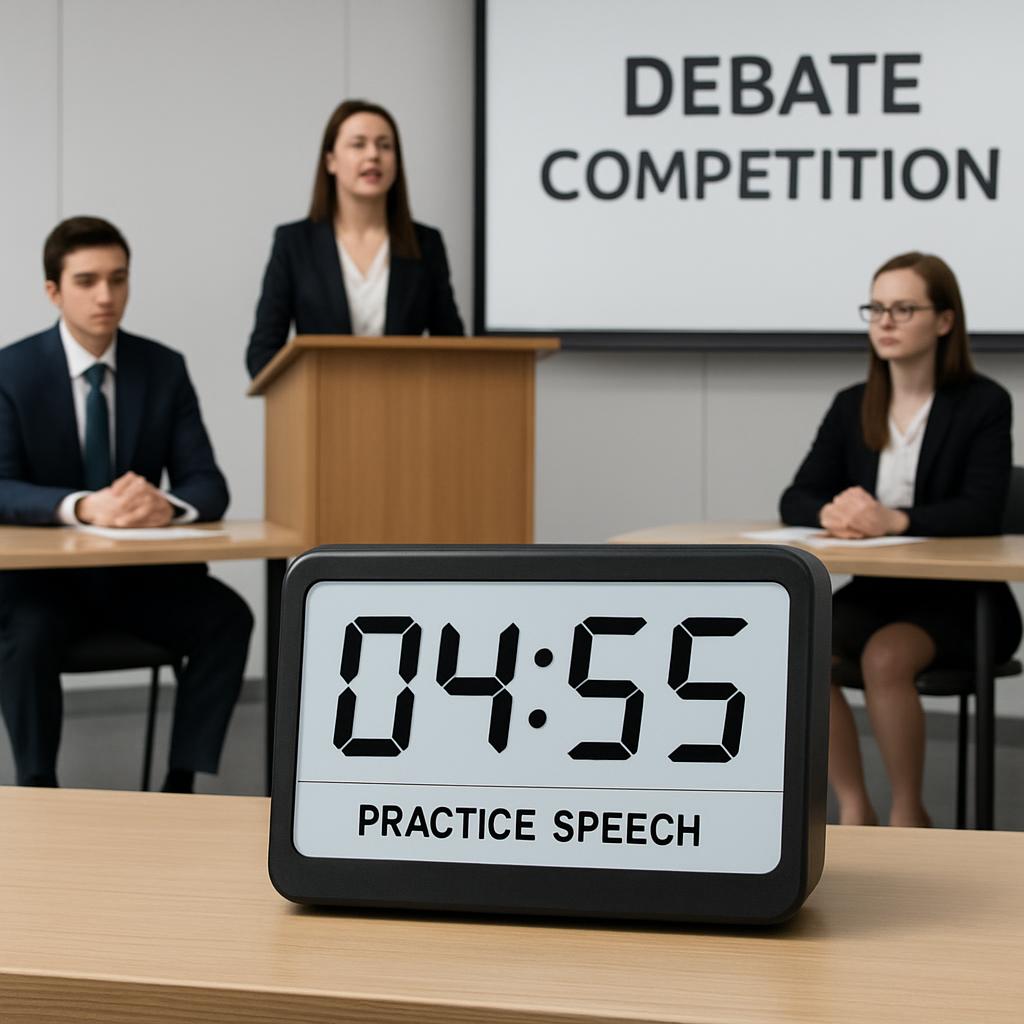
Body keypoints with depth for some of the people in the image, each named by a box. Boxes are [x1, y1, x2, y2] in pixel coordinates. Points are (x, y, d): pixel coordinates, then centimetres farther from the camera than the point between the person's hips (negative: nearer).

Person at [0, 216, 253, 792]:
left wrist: (166, 505, -31)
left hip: (144, 572, 2)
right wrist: (84, 507, -36)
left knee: (228, 617, -24)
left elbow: (208, 486, -5)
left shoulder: (165, 369, 1)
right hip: (47, 572, -2)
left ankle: (182, 785, -16)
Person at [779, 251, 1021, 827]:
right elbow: (795, 500, 2)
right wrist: (830, 513, -23)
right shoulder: (852, 407, 8)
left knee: (885, 656, -33)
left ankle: (909, 815, -13)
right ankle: (855, 811, -13)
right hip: (877, 590, 4)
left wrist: (894, 519, -35)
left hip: (961, 597, -4)